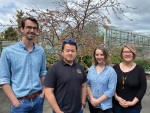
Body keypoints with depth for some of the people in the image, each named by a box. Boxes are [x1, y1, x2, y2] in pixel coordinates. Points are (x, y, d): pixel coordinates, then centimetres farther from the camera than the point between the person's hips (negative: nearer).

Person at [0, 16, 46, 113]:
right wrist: (15, 102, -12)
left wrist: (44, 91, 1)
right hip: (20, 101, -3)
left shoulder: (41, 51, 3)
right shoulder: (8, 52, -7)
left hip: (38, 99, 4)